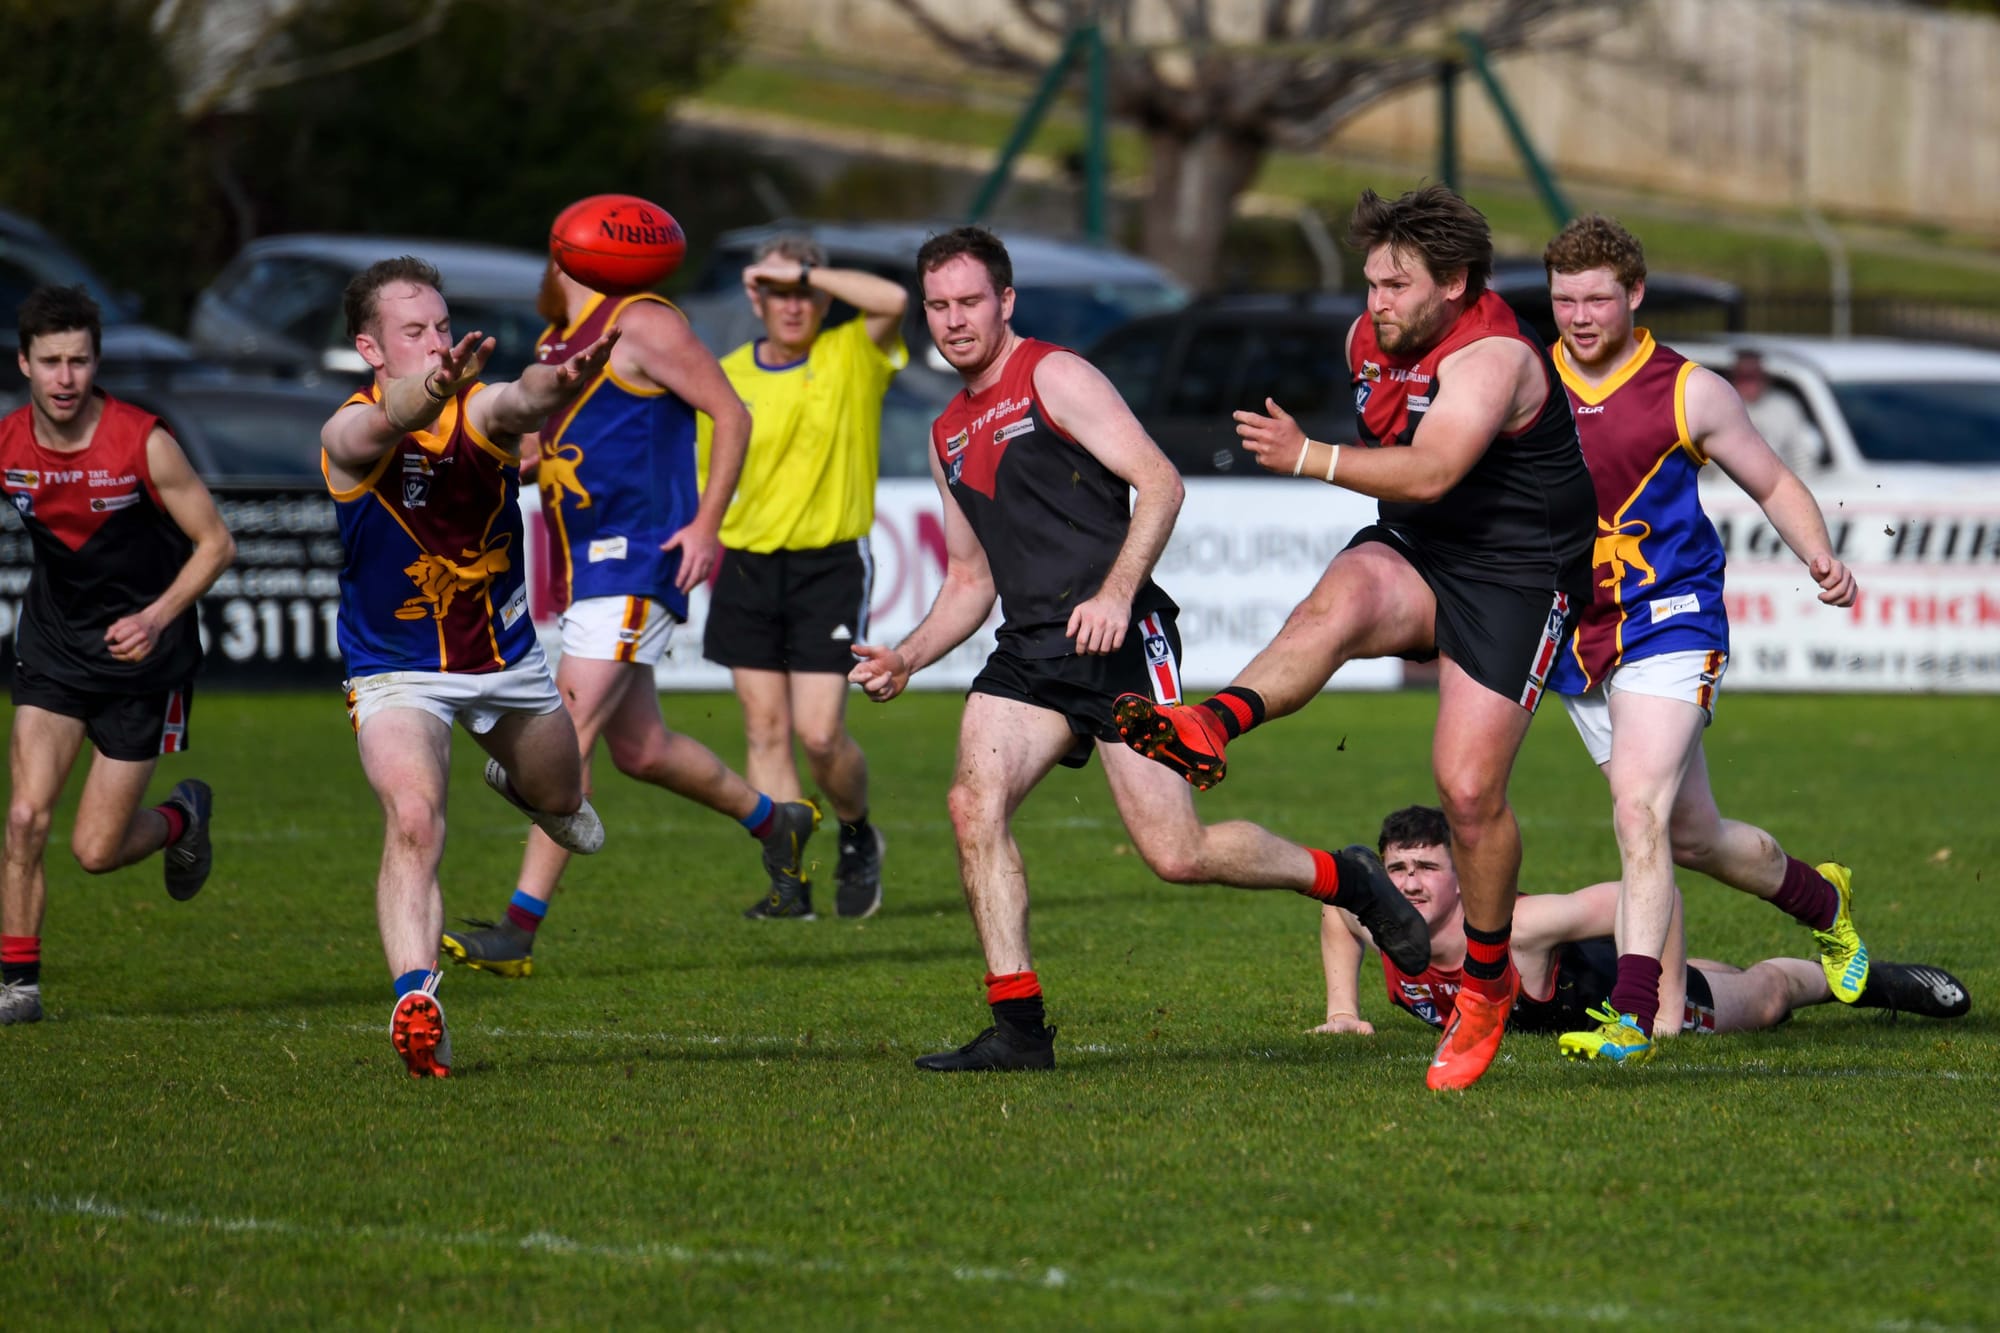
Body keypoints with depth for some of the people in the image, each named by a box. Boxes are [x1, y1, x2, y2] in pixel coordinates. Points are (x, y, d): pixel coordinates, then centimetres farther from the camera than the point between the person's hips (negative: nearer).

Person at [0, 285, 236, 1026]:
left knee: (95, 850, -2)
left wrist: (156, 617, -22)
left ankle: (182, 818, 31)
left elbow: (215, 543, -11)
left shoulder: (143, 444, -18)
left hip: (141, 657, -3)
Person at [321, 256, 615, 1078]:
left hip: (507, 655, 4)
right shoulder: (350, 433, -23)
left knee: (560, 798, 25)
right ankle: (417, 1002, -32)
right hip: (396, 668, -4)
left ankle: (513, 777, 62)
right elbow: (387, 423, -48)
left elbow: (525, 403, -40)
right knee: (413, 821, -27)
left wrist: (561, 383, -65)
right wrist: (431, 390, -72)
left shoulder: (480, 409, -15)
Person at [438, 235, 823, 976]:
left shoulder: (641, 325, -9)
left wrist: (706, 524, -17)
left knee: (567, 736, -16)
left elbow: (730, 414, -10)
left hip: (636, 559, -10)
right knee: (640, 750, 15)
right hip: (584, 569, 10)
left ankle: (520, 928, -20)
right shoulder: (553, 343, 17)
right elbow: (540, 448, 25)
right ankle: (775, 822, 38)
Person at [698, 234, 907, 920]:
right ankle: (789, 883, 5)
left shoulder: (852, 356, -4)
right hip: (748, 562, 3)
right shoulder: (728, 376, 5)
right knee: (765, 728, 0)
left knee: (819, 733, -8)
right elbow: (710, 477, 14)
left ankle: (857, 836, 21)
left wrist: (806, 273, -19)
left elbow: (894, 299, -24)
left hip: (830, 562, -3)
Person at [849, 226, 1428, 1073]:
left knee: (1176, 854, -10)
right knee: (974, 803, -18)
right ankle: (1018, 1028, -16)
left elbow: (1160, 484, -9)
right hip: (1028, 653, 7)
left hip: (1119, 644, -7)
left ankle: (1346, 880, 16)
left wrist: (1116, 594, -22)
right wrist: (906, 659, 11)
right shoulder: (949, 437, 21)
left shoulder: (1053, 377, -2)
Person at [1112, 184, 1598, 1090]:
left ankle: (1486, 983, 11)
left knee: (1469, 787, -11)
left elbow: (1431, 472, -36)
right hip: (1410, 556, 6)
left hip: (1513, 580, -6)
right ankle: (1208, 730, -59)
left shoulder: (1492, 355, -22)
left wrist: (1309, 458, -41)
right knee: (1337, 604, -32)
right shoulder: (1369, 340, 4)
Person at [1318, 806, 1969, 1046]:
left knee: (1765, 994, 22)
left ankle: (1862, 977, 51)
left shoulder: (1515, 928, -45)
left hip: (1611, 982, -6)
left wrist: (1669, 1009, -38)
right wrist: (1343, 1011, -10)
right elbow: (1333, 905, -5)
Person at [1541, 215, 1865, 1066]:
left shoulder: (1689, 393, -4)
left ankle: (1633, 1018, -25)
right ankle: (1822, 902, 41)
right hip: (1574, 638, 4)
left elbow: (1773, 484, 5)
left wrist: (1820, 559, -11)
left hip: (1669, 622, -4)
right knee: (1689, 835, 13)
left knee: (1638, 810, -23)